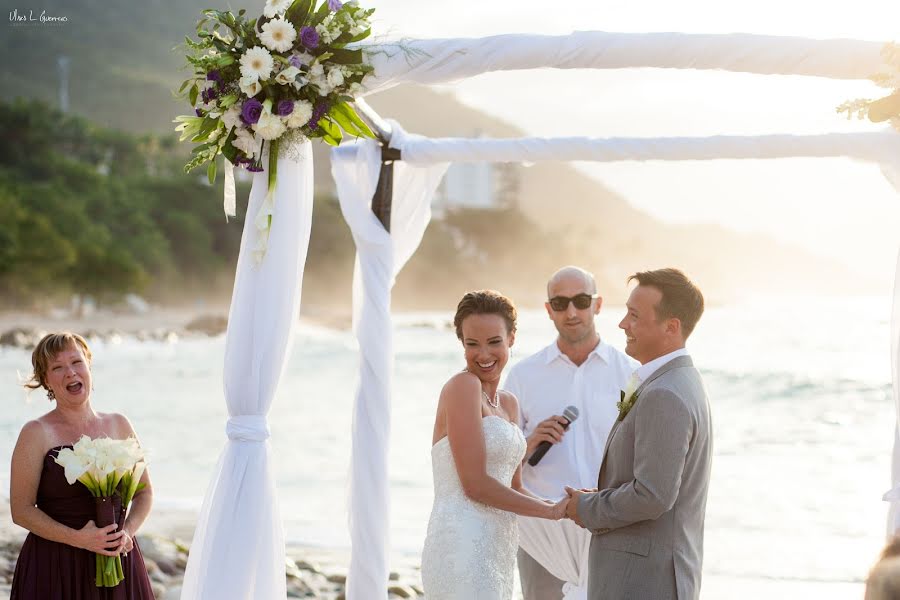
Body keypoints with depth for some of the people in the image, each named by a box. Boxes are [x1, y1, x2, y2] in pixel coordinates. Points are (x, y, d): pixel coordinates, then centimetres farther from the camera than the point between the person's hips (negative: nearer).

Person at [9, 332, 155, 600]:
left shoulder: (118, 425, 7)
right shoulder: (36, 433, -4)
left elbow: (144, 491, 13)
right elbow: (21, 510, -7)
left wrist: (127, 532, -6)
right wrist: (77, 538, -18)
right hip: (54, 566, -3)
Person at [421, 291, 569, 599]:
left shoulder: (508, 403, 17)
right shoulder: (463, 386, -9)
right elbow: (474, 484, -15)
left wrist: (564, 507, 2)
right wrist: (552, 510, -7)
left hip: (496, 551, 9)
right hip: (464, 548, -9)